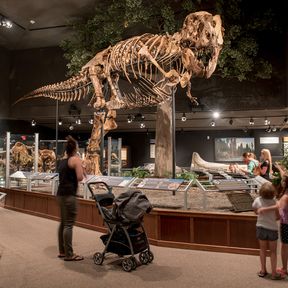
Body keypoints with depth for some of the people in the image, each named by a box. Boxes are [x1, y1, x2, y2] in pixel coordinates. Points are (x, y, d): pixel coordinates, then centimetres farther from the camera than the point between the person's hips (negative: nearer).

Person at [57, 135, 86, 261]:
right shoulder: (76, 159, -8)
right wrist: (82, 170, 3)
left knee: (63, 222, 15)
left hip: (61, 193, 9)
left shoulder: (62, 161, 16)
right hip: (69, 194, -9)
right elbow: (80, 178, -15)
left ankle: (62, 251, 23)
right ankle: (69, 255, 2)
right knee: (69, 224, -4)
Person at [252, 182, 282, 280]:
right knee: (273, 251, 14)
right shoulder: (274, 202, -17)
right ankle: (274, 273, 20)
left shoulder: (257, 200, -12)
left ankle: (263, 270, 27)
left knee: (263, 249, 18)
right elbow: (278, 216, -7)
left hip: (261, 228, 2)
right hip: (272, 228, -2)